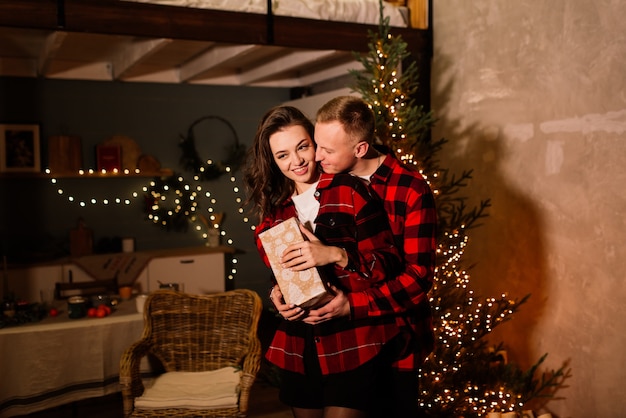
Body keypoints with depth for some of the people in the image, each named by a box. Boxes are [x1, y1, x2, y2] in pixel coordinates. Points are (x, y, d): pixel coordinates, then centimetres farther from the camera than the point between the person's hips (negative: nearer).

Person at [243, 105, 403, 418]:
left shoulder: (350, 191, -8)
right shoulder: (275, 207, 8)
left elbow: (390, 263, -12)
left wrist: (335, 255, -25)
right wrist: (277, 294, -2)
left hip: (353, 346, -5)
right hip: (299, 347, 5)